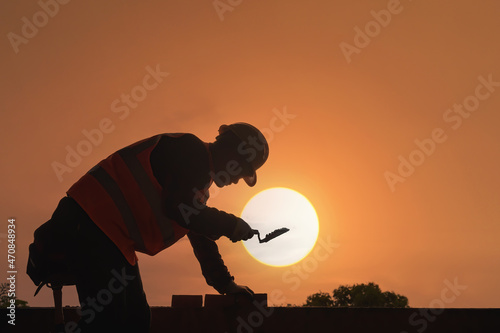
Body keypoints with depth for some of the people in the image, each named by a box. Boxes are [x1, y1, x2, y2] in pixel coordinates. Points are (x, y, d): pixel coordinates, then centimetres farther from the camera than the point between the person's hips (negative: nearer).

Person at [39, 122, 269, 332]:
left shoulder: (199, 167, 21)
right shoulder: (192, 152, -10)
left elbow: (201, 237, 25)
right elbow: (180, 209, -25)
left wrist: (226, 284, 24)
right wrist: (231, 225, -12)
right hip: (90, 225, -11)